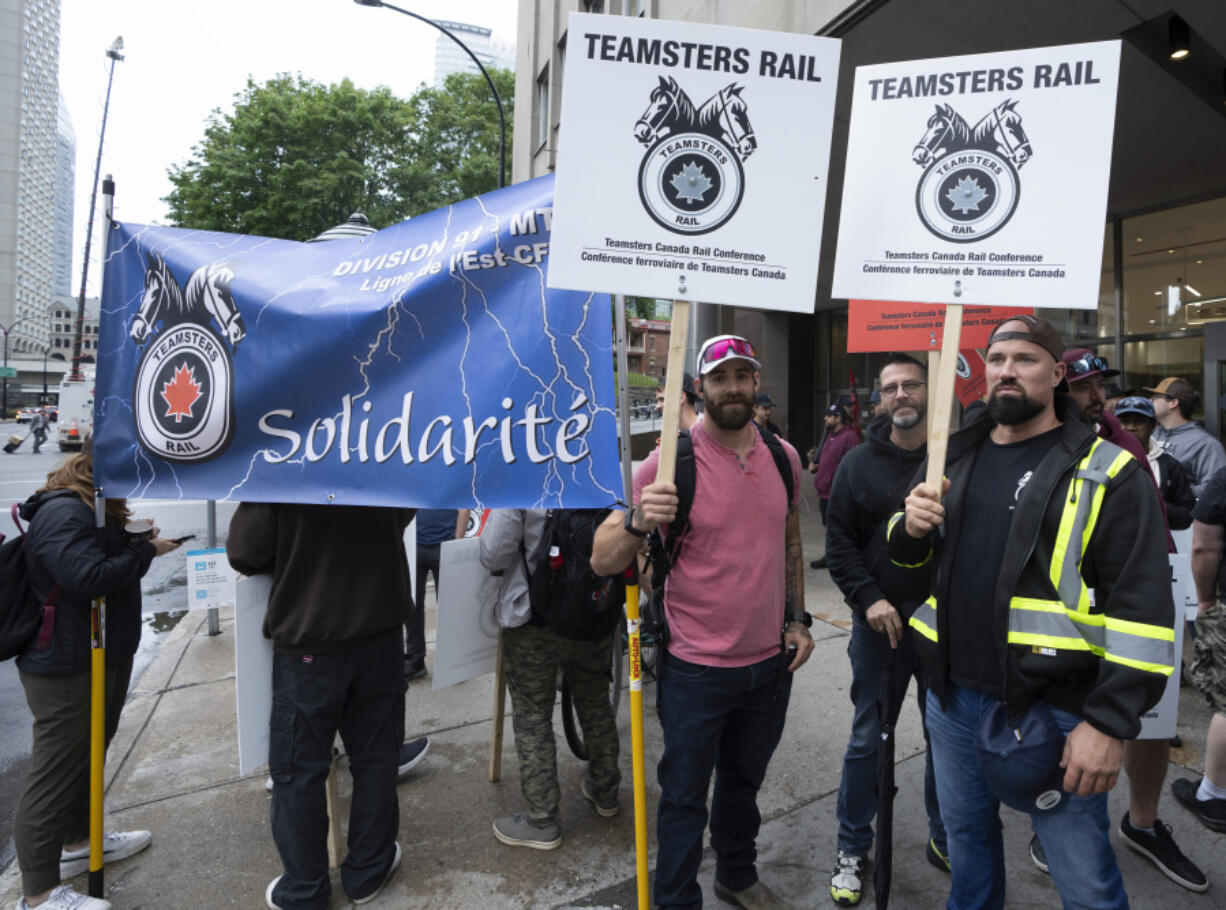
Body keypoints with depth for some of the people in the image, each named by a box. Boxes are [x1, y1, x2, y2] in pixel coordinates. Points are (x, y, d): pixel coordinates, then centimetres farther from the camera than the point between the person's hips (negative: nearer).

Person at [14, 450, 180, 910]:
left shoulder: (92, 510, 12)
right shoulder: (63, 513, -22)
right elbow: (90, 578, -30)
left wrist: (137, 540, 2)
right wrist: (145, 551, -20)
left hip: (105, 659, 11)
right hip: (67, 669, -11)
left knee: (89, 756, 24)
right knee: (54, 774, 0)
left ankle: (79, 841, 43)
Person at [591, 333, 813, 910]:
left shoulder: (783, 457, 0)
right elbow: (603, 562, -18)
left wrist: (798, 619, 10)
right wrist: (638, 522, -37)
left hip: (770, 663, 5)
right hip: (698, 669, -5)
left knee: (743, 781, 26)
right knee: (684, 797, 11)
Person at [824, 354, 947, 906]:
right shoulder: (859, 463, -1)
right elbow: (838, 540, -1)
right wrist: (868, 599, -12)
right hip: (880, 622, 0)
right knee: (866, 740, 9)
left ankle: (944, 840, 39)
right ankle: (852, 849, 27)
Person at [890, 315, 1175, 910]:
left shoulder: (1107, 472, -9)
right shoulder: (956, 458, 8)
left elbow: (1142, 605, -13)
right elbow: (909, 555, 19)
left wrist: (1110, 721, -17)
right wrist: (911, 527, -5)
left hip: (1051, 711, -5)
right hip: (952, 696, 5)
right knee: (966, 840, 22)